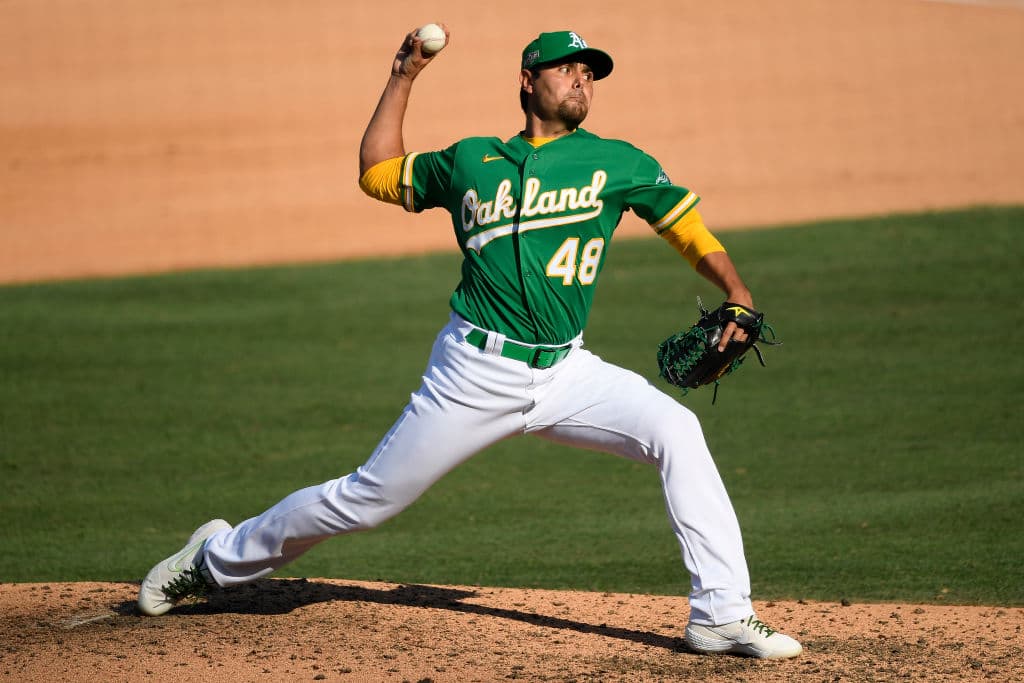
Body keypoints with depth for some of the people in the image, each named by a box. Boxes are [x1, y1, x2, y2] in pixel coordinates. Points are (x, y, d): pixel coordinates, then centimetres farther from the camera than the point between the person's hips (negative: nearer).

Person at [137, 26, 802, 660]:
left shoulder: (616, 163, 6)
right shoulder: (471, 160, 10)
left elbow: (687, 225, 6)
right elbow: (377, 172, 22)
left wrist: (737, 296, -10)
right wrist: (403, 77, 19)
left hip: (566, 373, 1)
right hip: (476, 373, -1)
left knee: (677, 431, -22)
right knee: (369, 496, 4)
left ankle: (722, 615, -17)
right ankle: (220, 556, 26)